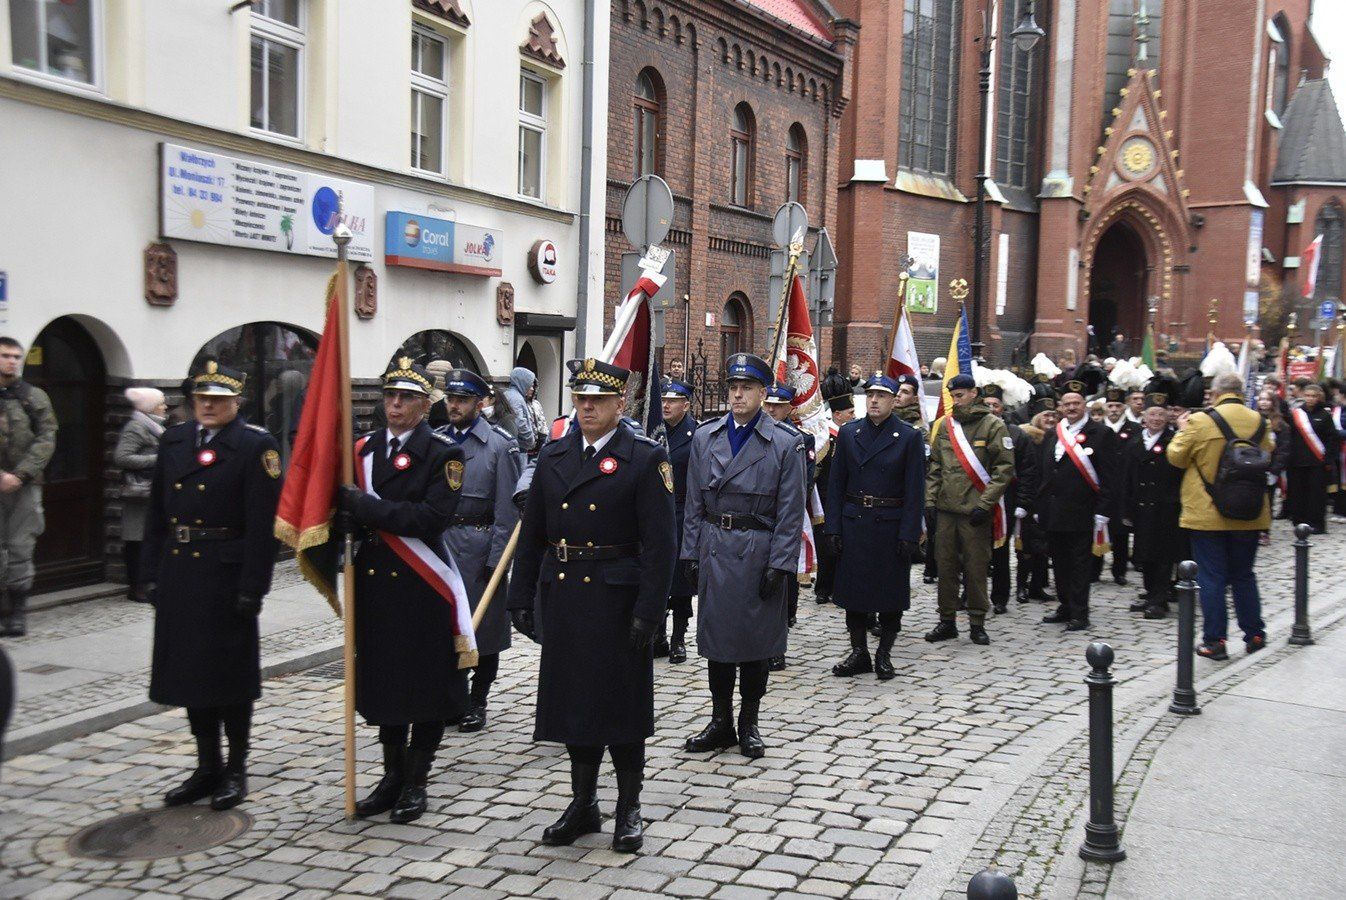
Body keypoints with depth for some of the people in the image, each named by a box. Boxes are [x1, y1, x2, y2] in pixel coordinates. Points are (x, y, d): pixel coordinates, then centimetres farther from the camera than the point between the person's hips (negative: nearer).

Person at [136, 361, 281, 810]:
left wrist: (252, 587, -17)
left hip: (226, 576, -6)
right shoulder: (173, 441, 11)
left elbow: (262, 524, -12)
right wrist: (149, 574, 8)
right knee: (190, 669, 12)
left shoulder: (256, 446, -8)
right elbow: (156, 513, 13)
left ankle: (236, 770, 17)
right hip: (179, 574, 6)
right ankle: (207, 768, 25)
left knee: (231, 672, 3)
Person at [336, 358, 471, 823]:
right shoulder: (362, 449, 11)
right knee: (383, 680, 13)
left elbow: (433, 517, -19)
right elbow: (345, 508, 12)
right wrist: (350, 521, -12)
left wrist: (366, 507, -18)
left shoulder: (443, 454, -7)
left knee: (427, 686, 3)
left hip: (422, 588, -5)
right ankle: (392, 775, 27)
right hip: (374, 582, 5)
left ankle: (416, 782, 17)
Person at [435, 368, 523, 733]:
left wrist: (496, 560, -11)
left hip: (479, 548, -4)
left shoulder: (499, 445, -6)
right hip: (442, 544, 4)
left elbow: (507, 510, -8)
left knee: (484, 628, 5)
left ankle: (477, 702, 18)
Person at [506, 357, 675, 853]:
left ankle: (629, 810, 19)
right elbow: (531, 533, 11)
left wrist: (648, 610, -15)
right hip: (562, 594, 5)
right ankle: (582, 804, 26)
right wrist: (521, 598, 7)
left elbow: (659, 543, -10)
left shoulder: (646, 459, -6)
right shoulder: (552, 456, 9)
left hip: (616, 599, -5)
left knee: (621, 701, 4)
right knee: (572, 699, 12)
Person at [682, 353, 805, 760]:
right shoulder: (705, 437, 6)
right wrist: (691, 553, 4)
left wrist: (779, 564, -11)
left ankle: (749, 725, 21)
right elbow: (694, 503, 9)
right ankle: (720, 723, 22)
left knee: (756, 641, 7)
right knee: (715, 637, 9)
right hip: (714, 552, 3)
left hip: (758, 553, -3)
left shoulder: (786, 442, -4)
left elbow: (791, 512, -6)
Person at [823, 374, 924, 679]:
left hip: (891, 526, -2)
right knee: (853, 590, 7)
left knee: (891, 594, 5)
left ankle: (884, 654, 20)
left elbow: (915, 491, -4)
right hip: (854, 525, 3)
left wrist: (909, 535, -10)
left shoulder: (909, 437, -2)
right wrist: (832, 527, -1)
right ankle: (859, 653, 20)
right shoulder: (848, 433, 5)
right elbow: (836, 484, 5)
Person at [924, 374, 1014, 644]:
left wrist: (984, 504, -12)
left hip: (976, 511, -4)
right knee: (945, 566, 8)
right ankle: (947, 621, 19)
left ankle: (977, 623, 14)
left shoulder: (992, 425, -3)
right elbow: (933, 467, 14)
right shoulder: (943, 425, 10)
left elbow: (1005, 468, -6)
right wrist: (930, 501, 4)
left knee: (976, 568, 2)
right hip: (945, 510, 4)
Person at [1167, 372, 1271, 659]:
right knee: (1243, 575, 17)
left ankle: (1215, 641, 4)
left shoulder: (1200, 421, -13)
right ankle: (1254, 634, 23)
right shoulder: (1258, 421, 1)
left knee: (1211, 578, 2)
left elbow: (1176, 457, -4)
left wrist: (1181, 431, 11)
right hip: (1248, 515, 4)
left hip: (1207, 514, -4)